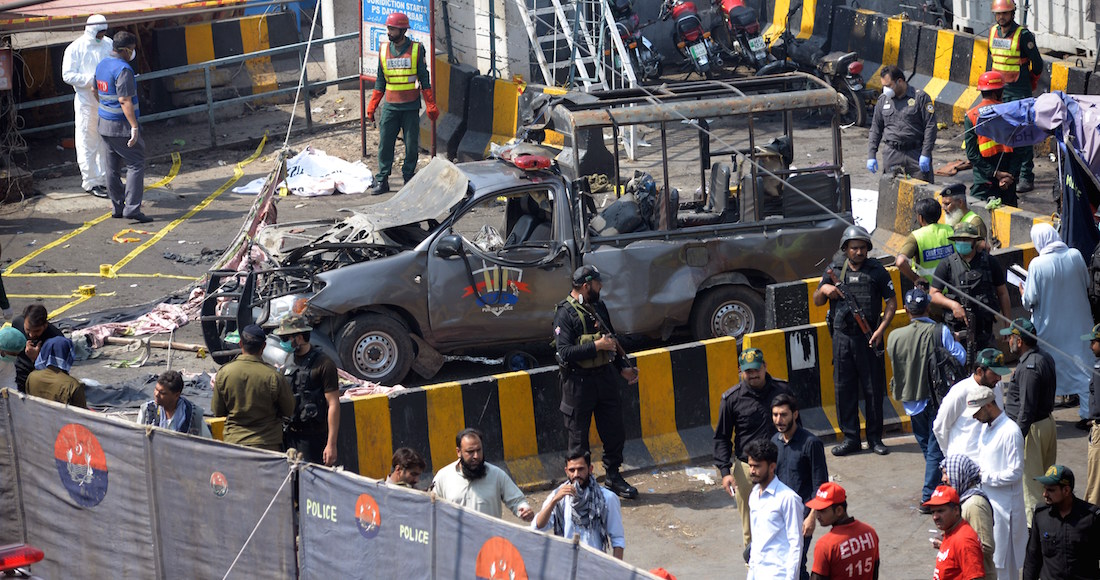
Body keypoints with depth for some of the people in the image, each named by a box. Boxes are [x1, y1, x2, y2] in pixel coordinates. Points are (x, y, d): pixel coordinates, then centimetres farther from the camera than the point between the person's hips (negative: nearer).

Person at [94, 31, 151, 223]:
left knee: (113, 167, 13)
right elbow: (125, 100, -25)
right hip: (121, 126, -9)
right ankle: (132, 208, -13)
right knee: (136, 164, -6)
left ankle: (118, 207, 19)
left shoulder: (102, 64, 10)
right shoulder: (123, 69, -19)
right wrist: (134, 127, -26)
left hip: (105, 124, 9)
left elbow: (96, 89, 25)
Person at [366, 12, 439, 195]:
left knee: (411, 145, 2)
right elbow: (380, 81, 13)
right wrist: (372, 107, 9)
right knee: (385, 143, -1)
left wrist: (431, 106, -1)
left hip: (411, 106, -2)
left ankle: (409, 178, 13)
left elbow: (424, 79, 3)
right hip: (390, 106, 2)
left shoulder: (416, 49, -1)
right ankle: (382, 180, 4)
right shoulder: (383, 50, 6)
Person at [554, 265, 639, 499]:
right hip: (578, 381, -7)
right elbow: (565, 352, -21)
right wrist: (597, 346, -21)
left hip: (605, 376, 7)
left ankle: (613, 476, 27)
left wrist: (623, 367, 15)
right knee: (579, 437, 4)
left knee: (615, 431, 11)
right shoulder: (565, 313, -13)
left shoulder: (599, 307, 10)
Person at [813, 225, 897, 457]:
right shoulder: (834, 271, 11)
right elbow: (817, 302, 17)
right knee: (844, 388, 4)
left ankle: (875, 438, 11)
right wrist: (824, 289, -6)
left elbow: (891, 302, 1)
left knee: (873, 389, 2)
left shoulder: (877, 271, 3)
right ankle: (850, 438, 12)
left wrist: (881, 329, -11)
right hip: (842, 338, 3)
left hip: (868, 338, -2)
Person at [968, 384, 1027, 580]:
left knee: (1003, 558, 0)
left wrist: (983, 477, -19)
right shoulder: (986, 427, 8)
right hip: (986, 500, 9)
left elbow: (1015, 472, -21)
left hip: (1003, 503, -9)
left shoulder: (1010, 432, -20)